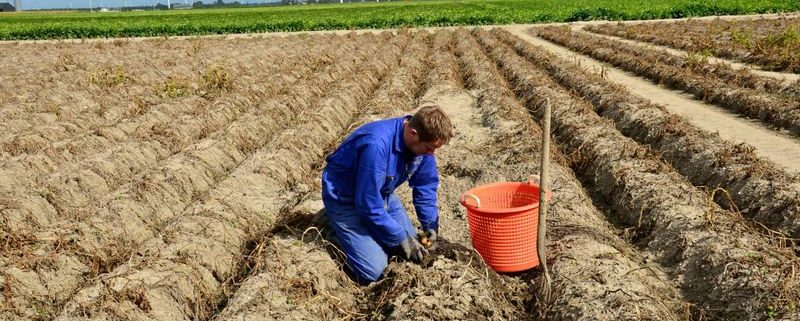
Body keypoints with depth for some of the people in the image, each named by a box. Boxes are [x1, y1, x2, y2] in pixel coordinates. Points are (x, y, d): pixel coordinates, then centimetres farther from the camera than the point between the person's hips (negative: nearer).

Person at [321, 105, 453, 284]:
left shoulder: (422, 142, -14)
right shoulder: (377, 145, -37)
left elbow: (426, 186, 1)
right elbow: (368, 203, -31)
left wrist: (431, 226, -8)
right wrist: (401, 238, -22)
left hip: (382, 194, 7)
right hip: (346, 200, -7)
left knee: (413, 248, 4)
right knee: (374, 271, -14)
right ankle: (336, 224, 8)